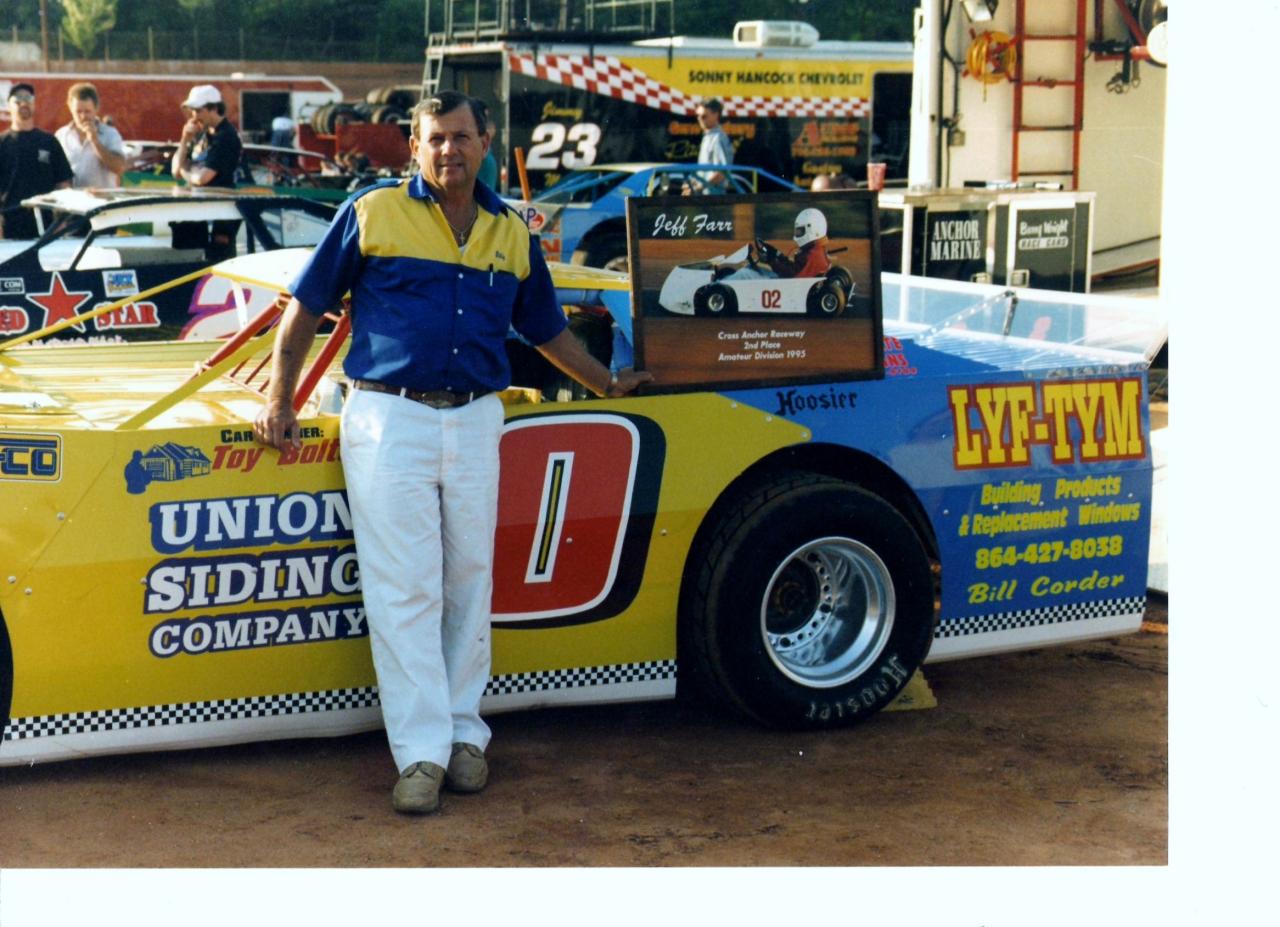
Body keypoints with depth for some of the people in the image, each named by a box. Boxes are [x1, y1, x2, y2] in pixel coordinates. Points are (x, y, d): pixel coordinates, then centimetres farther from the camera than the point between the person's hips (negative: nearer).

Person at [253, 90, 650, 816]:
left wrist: (609, 384, 27)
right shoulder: (373, 211, 1)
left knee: (469, 581, 7)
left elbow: (546, 328, 24)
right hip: (389, 420, -3)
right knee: (405, 589, -5)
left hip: (476, 422, 4)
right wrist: (279, 399, 0)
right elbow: (308, 305, 4)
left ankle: (464, 731, 19)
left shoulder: (512, 233, 12)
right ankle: (421, 751, -2)